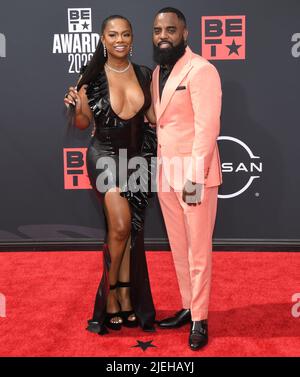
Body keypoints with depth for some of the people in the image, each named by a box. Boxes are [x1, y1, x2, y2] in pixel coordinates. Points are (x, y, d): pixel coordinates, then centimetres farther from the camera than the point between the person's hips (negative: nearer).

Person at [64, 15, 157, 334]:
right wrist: (77, 106, -19)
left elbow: (153, 117, 9)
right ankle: (111, 294, 5)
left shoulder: (144, 75, 4)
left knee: (131, 230, 8)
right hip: (104, 155, -3)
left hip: (137, 157, 4)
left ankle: (126, 297, 21)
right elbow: (82, 124, 1)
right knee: (121, 224, -19)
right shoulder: (92, 76, -4)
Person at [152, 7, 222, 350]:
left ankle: (200, 319, 15)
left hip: (194, 171, -7)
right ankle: (188, 307, 28)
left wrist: (195, 176, -20)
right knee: (178, 246, 13)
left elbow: (207, 127, -16)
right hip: (165, 171, 7)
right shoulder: (157, 72, 15)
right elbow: (158, 121, 14)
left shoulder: (201, 70, -9)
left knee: (198, 248, 2)